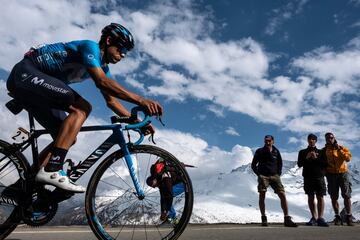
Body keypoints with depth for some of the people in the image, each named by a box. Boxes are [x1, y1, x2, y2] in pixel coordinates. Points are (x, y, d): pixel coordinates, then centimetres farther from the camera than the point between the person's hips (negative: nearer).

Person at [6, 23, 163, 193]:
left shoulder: (102, 67, 12)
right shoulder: (91, 47, -16)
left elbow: (111, 101, 10)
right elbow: (102, 82, -33)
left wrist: (136, 121, 0)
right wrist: (140, 100, -39)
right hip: (26, 72, -10)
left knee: (68, 137, 4)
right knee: (82, 108, -27)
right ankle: (51, 171, -32)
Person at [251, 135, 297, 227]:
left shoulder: (276, 151, 11)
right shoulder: (260, 151, 4)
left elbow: (280, 163, 22)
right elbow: (253, 165, 9)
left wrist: (278, 173, 8)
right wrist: (258, 174, -2)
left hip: (274, 175, 2)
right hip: (263, 176, -2)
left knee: (282, 195, -9)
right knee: (262, 196, -6)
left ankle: (287, 219, -6)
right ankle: (263, 219, 4)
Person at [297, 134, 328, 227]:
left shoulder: (320, 152, 14)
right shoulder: (302, 152, 15)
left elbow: (326, 164, 3)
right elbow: (299, 164, 5)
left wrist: (316, 158, -9)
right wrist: (306, 158, -10)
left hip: (319, 177, -1)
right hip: (308, 177, 1)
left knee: (320, 197, -10)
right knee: (310, 197, 1)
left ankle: (320, 218, -13)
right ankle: (314, 217, 4)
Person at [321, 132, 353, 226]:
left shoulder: (342, 148, 6)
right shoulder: (324, 151, 7)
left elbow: (348, 158, -10)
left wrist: (339, 150, -15)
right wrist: (325, 172, -6)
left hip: (343, 173, -1)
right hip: (331, 175, 1)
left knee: (346, 195, -4)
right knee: (334, 197, 1)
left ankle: (349, 216, 4)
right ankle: (337, 217, 9)